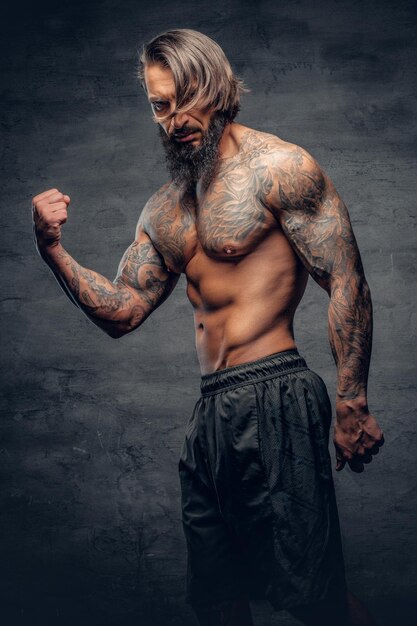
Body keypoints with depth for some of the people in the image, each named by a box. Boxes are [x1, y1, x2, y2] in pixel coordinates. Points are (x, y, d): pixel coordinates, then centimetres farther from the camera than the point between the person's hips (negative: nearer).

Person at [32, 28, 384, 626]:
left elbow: (347, 284, -10)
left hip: (274, 403, -7)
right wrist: (54, 251, 0)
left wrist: (352, 405, -14)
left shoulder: (279, 167, -5)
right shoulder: (162, 210, 16)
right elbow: (121, 312, 14)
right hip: (211, 413, 7)